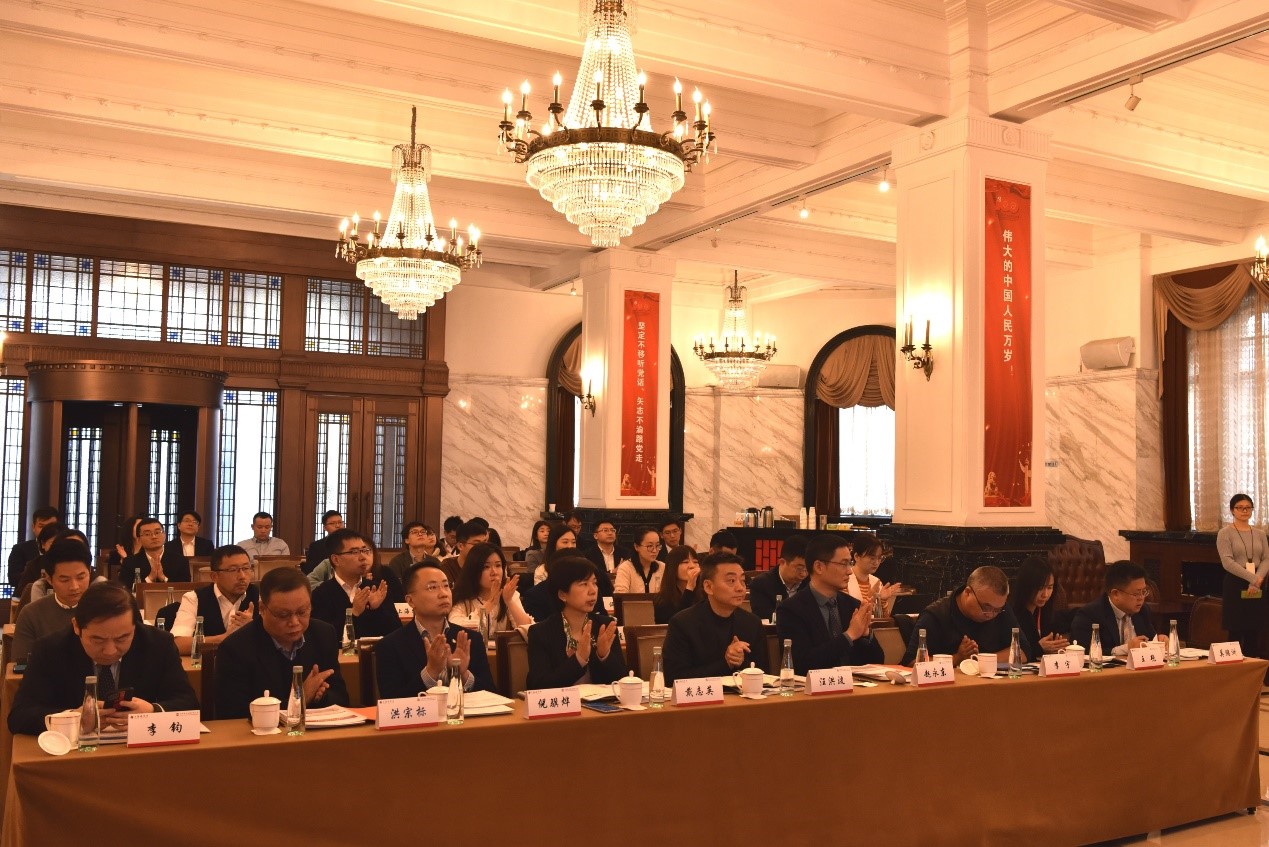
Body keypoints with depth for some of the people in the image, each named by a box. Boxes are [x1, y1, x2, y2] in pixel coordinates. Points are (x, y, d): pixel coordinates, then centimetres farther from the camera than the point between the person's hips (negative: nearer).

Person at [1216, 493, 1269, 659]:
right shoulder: (1225, 533, -3)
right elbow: (1227, 562, -12)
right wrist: (1252, 578, -20)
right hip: (1235, 585, -4)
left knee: (1254, 632, 6)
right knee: (1236, 633, -4)